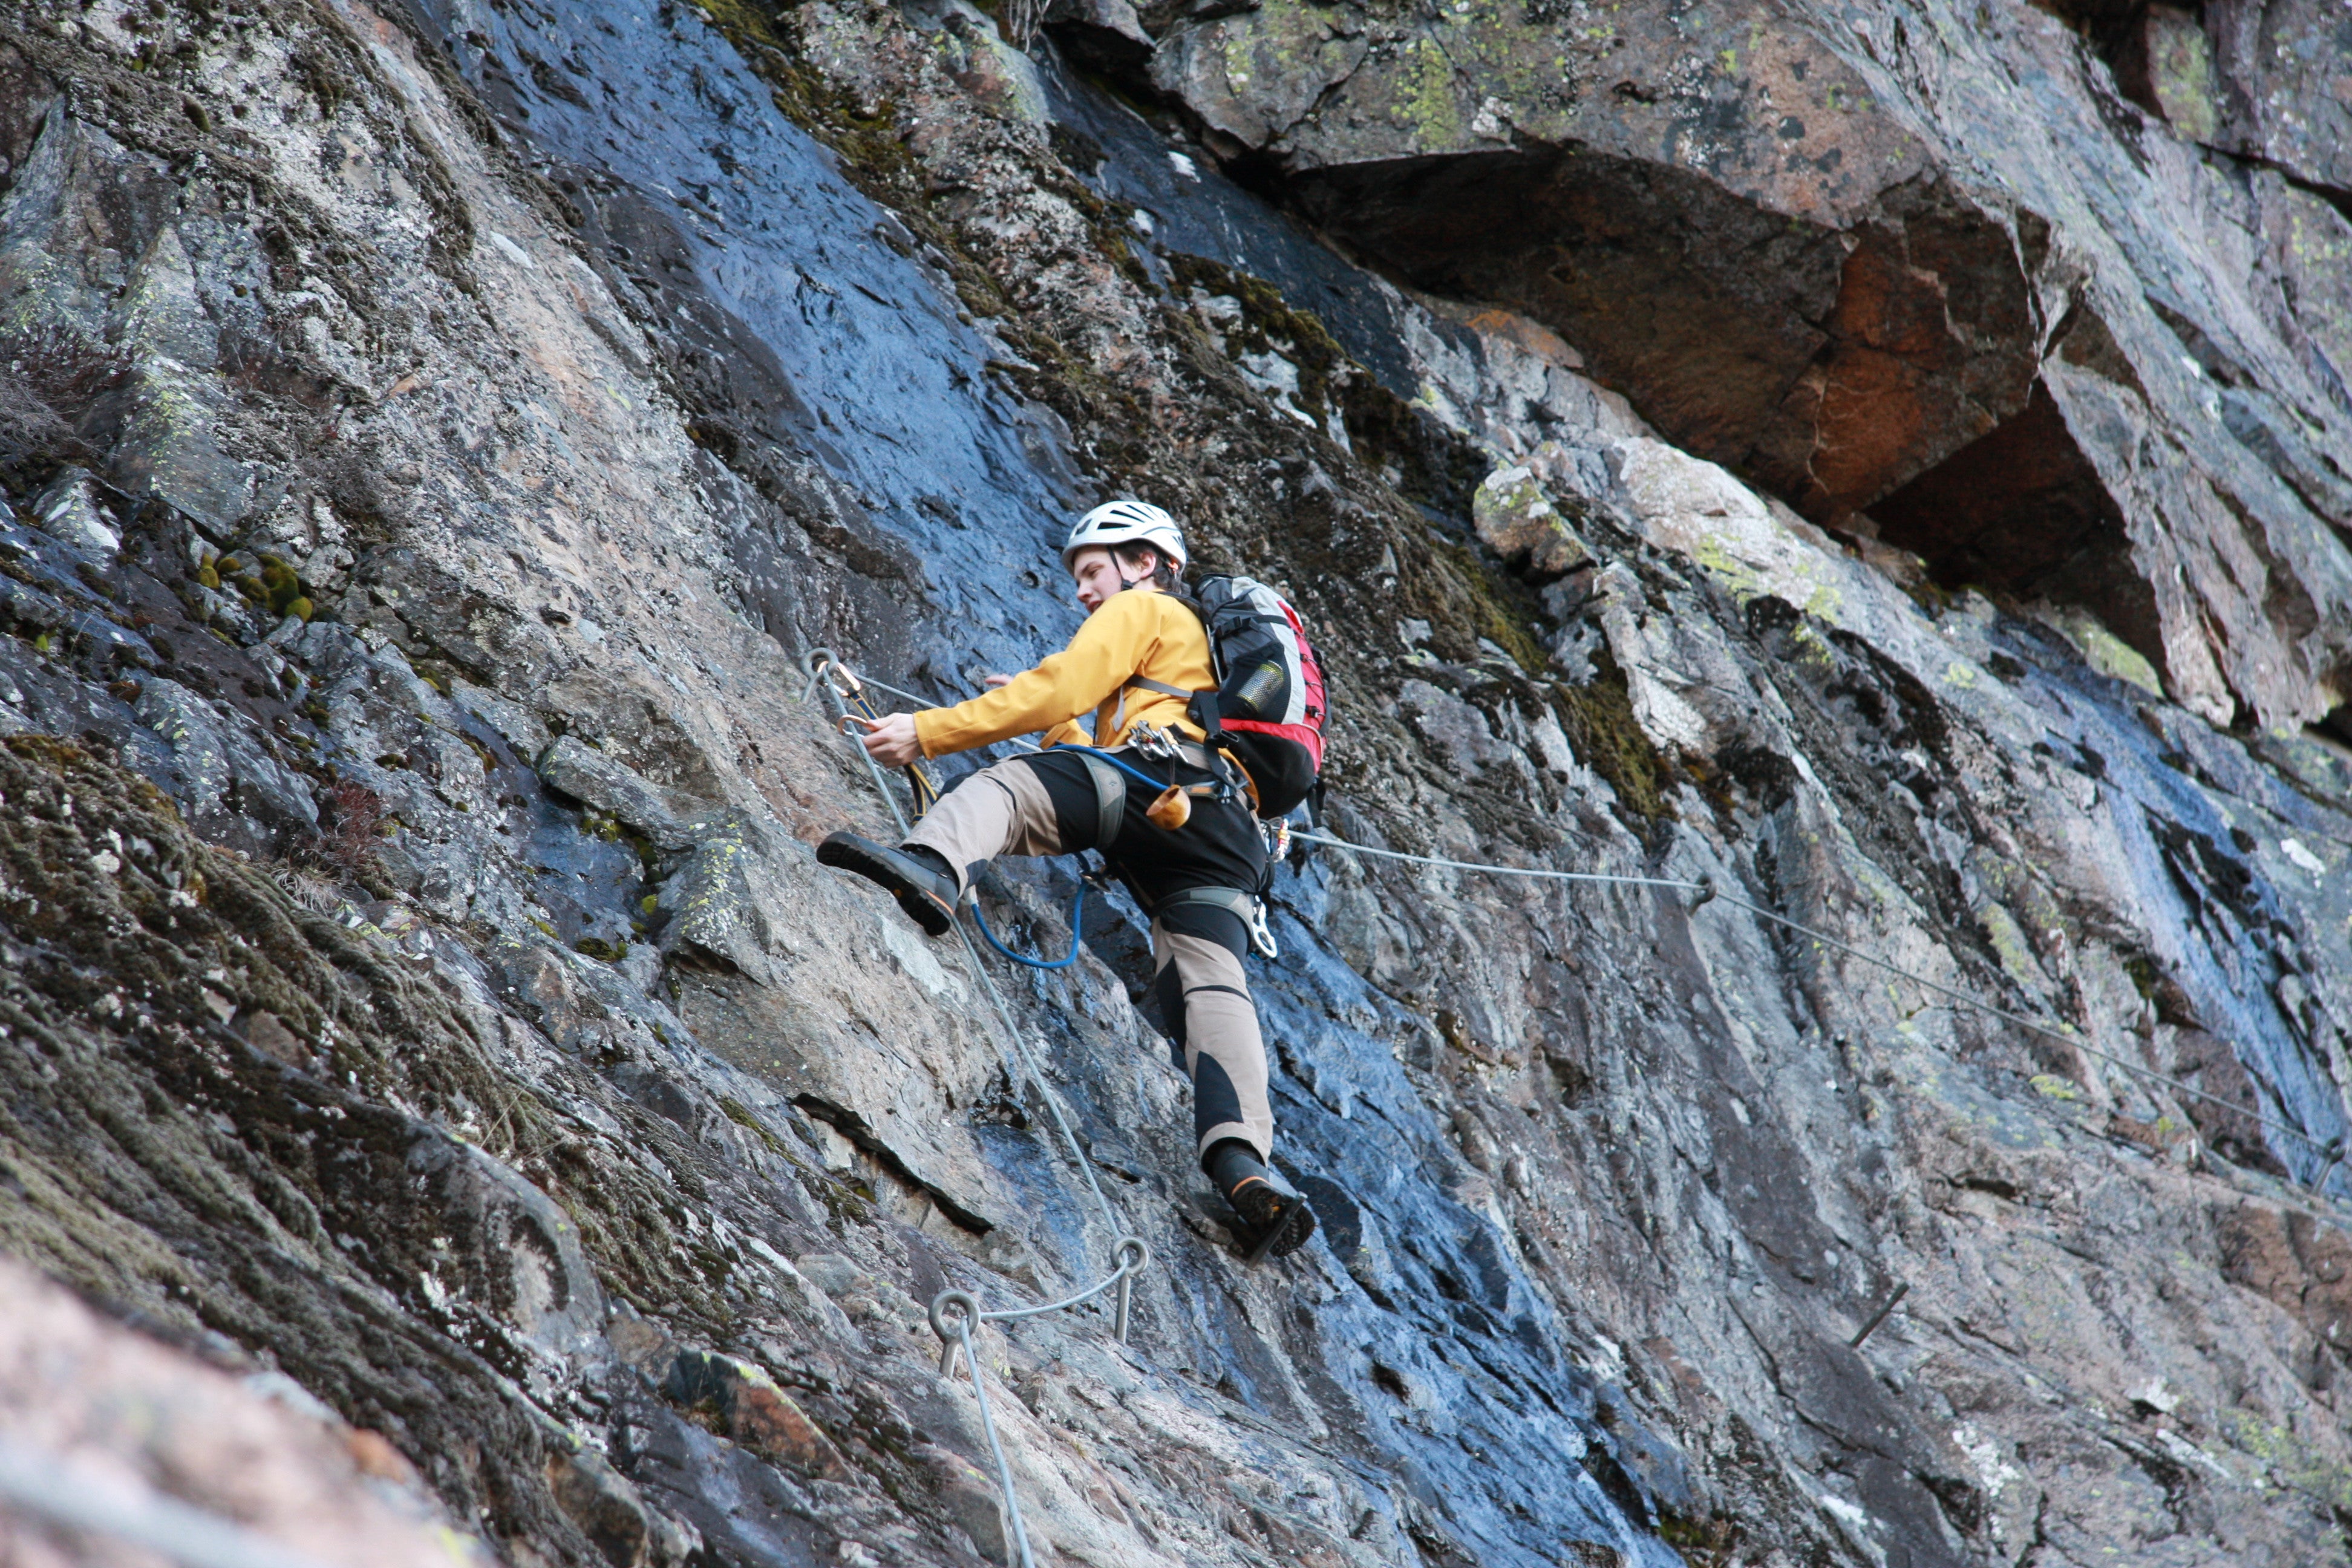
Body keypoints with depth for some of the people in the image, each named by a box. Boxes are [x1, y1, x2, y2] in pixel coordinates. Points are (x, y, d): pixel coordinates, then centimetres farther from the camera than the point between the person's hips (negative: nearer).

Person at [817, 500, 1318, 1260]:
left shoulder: (1144, 608, 19)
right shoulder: (1212, 645, 45)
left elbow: (1057, 691, 5)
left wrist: (927, 733, 6)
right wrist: (1059, 725, 50)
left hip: (1162, 782, -7)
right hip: (1230, 832, 7)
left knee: (1002, 786, -19)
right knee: (1208, 984, -11)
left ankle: (934, 867, -53)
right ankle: (1243, 1162, -32)